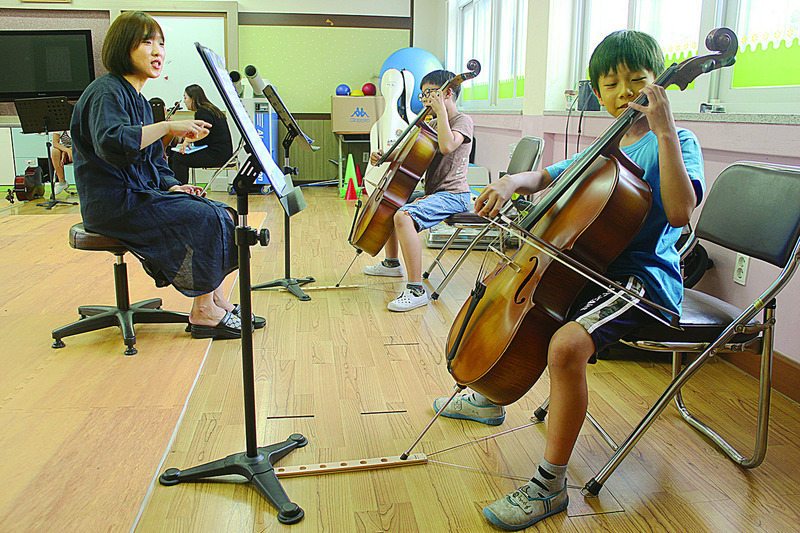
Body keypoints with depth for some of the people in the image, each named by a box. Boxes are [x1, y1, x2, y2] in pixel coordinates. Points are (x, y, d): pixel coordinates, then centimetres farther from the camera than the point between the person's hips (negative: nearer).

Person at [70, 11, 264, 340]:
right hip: (114, 203, -9)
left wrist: (172, 187, 3)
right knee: (207, 220, -21)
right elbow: (111, 143, -34)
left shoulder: (137, 99, 18)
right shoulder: (107, 92, -12)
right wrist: (168, 126, -32)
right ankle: (203, 313, -10)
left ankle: (216, 301, -1)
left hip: (142, 193, 9)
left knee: (224, 214, -2)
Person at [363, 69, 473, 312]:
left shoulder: (462, 120, -9)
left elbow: (447, 146, -30)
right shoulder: (432, 124, 19)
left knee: (403, 216, -33)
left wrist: (440, 110, -22)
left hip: (452, 195, -10)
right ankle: (392, 263, 40)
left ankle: (416, 290, -32)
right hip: (432, 192, 10)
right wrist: (384, 156, 1)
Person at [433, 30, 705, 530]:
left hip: (644, 278, -9)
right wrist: (511, 182, -1)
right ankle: (490, 397, 36)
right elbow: (544, 176, 22)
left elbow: (679, 212, -25)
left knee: (567, 344, -34)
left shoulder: (677, 143, -7)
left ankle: (551, 485, -17)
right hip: (590, 265, 9)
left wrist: (665, 131, -27)